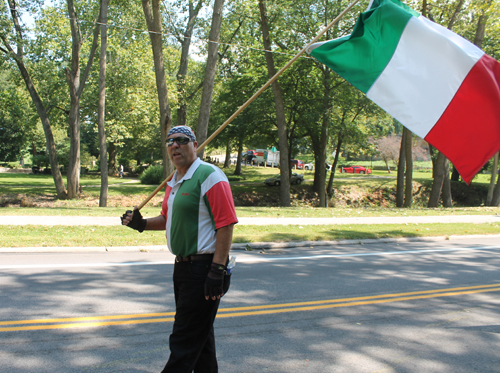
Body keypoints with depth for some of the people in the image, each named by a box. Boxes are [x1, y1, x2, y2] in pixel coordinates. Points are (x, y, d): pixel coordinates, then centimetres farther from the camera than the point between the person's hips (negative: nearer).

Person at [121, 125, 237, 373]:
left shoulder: (208, 176, -14)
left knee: (184, 343, -6)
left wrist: (218, 270, -24)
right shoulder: (173, 183, 15)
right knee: (199, 336, 19)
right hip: (182, 267, 10)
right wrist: (142, 224, 9)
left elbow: (226, 223, -19)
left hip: (204, 267, -9)